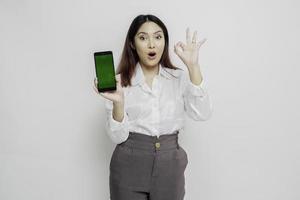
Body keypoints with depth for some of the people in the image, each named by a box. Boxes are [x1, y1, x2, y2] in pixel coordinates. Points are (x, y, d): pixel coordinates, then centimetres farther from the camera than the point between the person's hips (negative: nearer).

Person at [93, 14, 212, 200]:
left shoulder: (179, 78, 2)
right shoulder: (121, 81, -2)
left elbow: (202, 114, -14)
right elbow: (118, 136, -6)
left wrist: (193, 66, -19)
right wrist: (118, 102, -23)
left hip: (169, 165, 1)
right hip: (129, 165, -1)